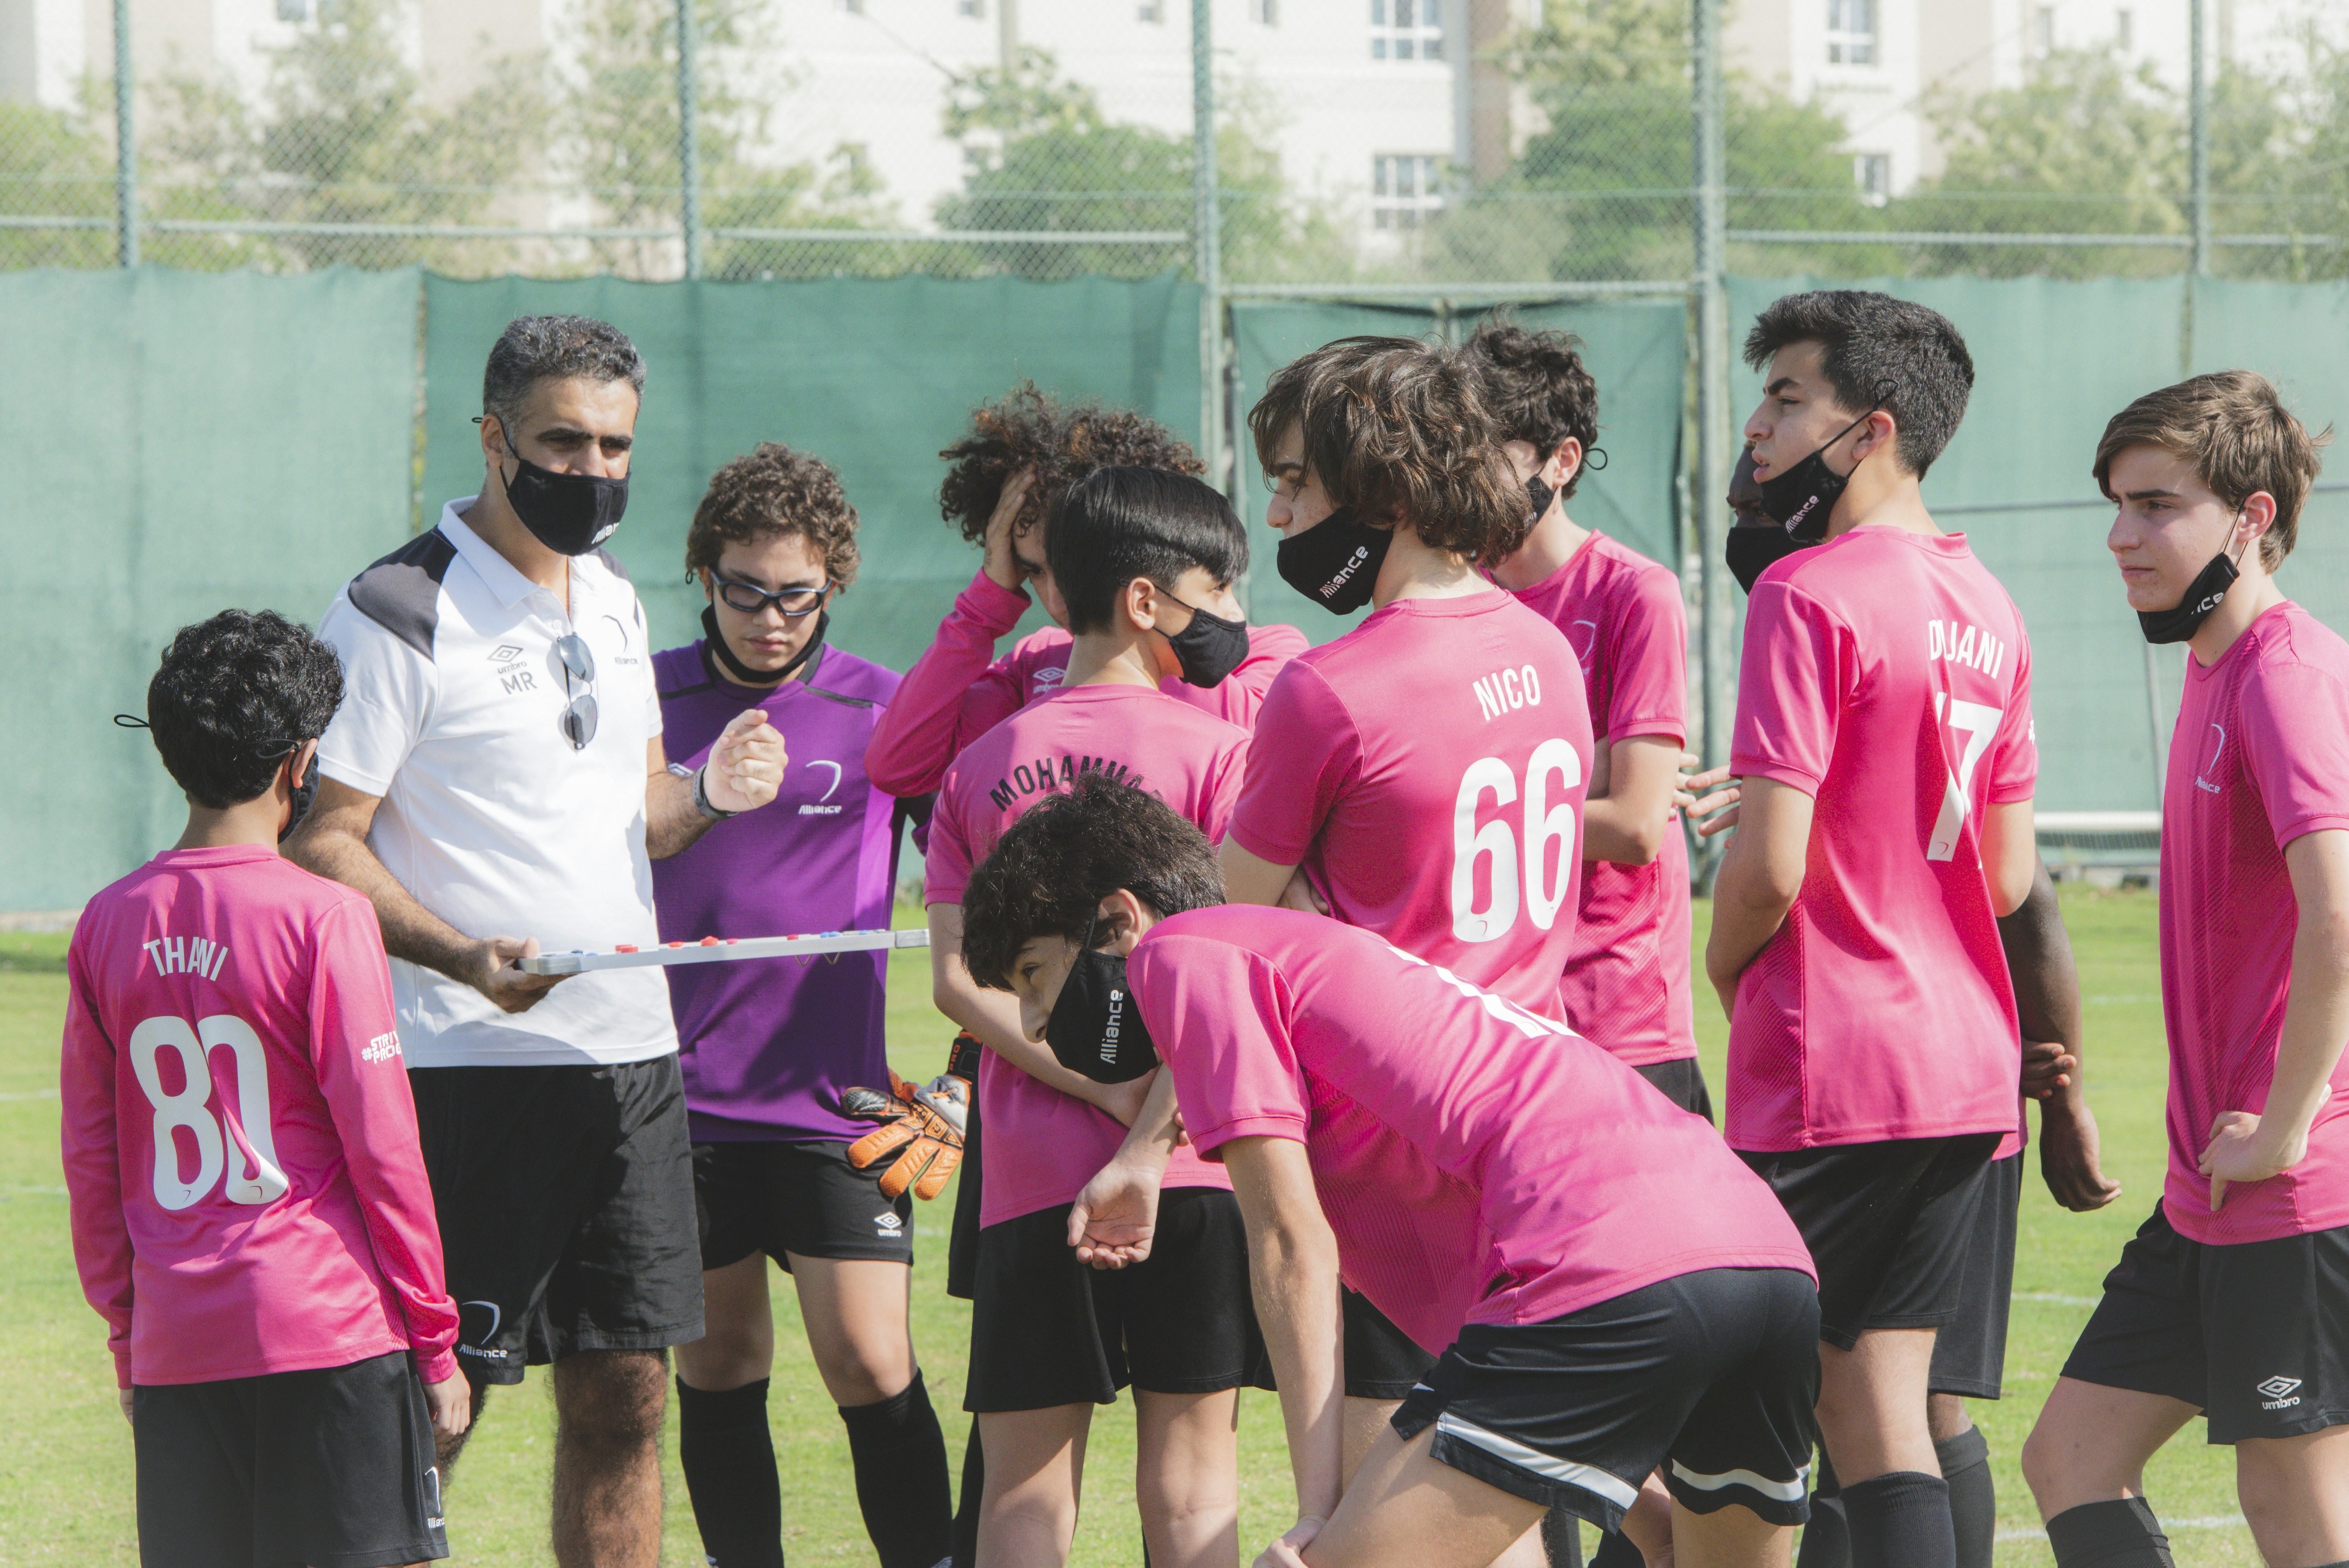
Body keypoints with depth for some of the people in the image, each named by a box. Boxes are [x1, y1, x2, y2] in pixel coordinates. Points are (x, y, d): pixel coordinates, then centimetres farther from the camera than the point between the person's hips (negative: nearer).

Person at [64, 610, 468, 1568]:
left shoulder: (109, 927, 6)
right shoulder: (322, 920, -7)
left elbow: (90, 1162, 10)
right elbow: (380, 1146, -7)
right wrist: (433, 1339, 0)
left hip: (175, 1343, 4)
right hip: (329, 1322, -4)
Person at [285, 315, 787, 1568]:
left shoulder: (613, 600, 15)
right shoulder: (396, 615, -9)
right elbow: (320, 844, -11)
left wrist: (708, 796, 1)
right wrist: (463, 956, -25)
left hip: (627, 1049, 7)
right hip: (463, 1061, -7)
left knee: (624, 1399, 7)